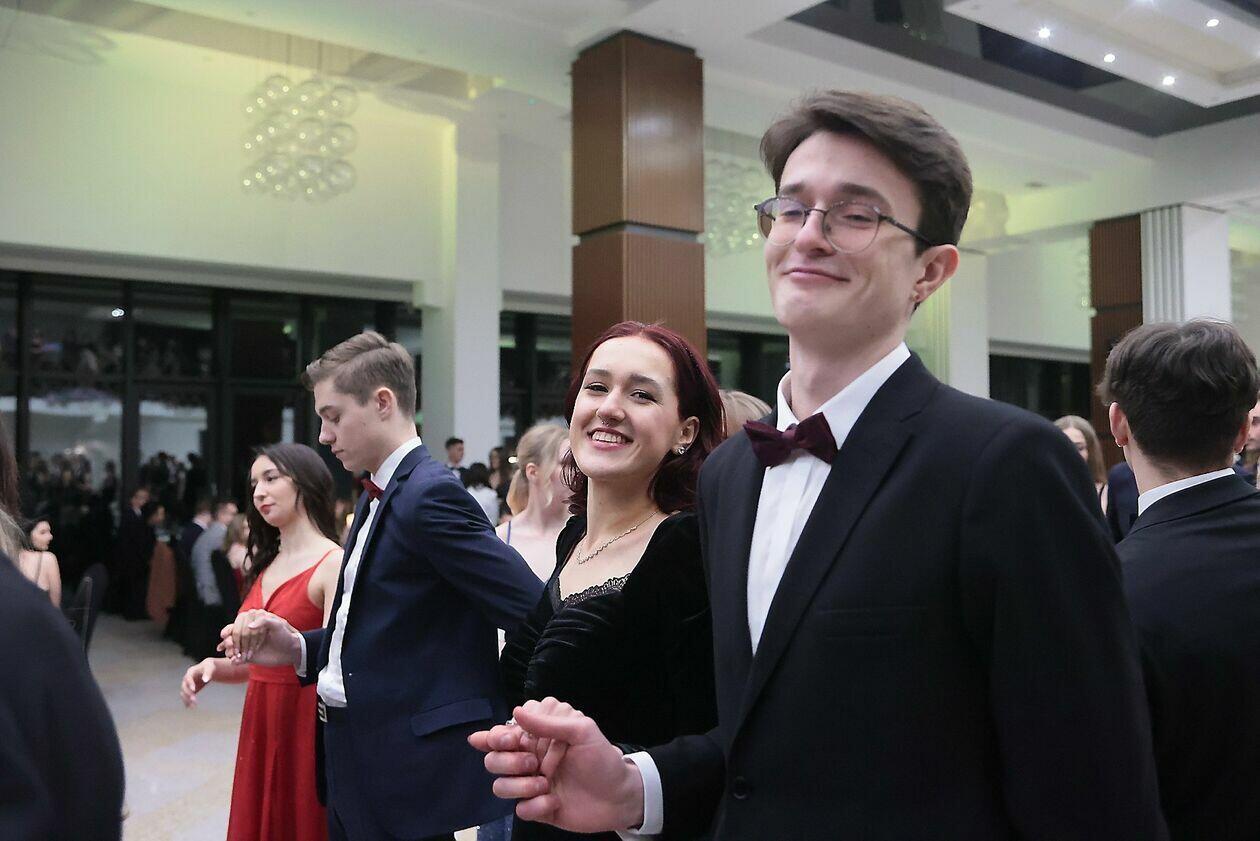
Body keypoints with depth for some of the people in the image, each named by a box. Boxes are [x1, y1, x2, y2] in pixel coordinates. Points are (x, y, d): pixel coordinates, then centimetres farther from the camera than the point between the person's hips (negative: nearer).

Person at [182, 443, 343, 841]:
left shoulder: (335, 563, -14)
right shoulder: (265, 563, 11)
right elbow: (260, 660, 14)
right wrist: (213, 667, -2)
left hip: (308, 727, -7)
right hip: (260, 725, 7)